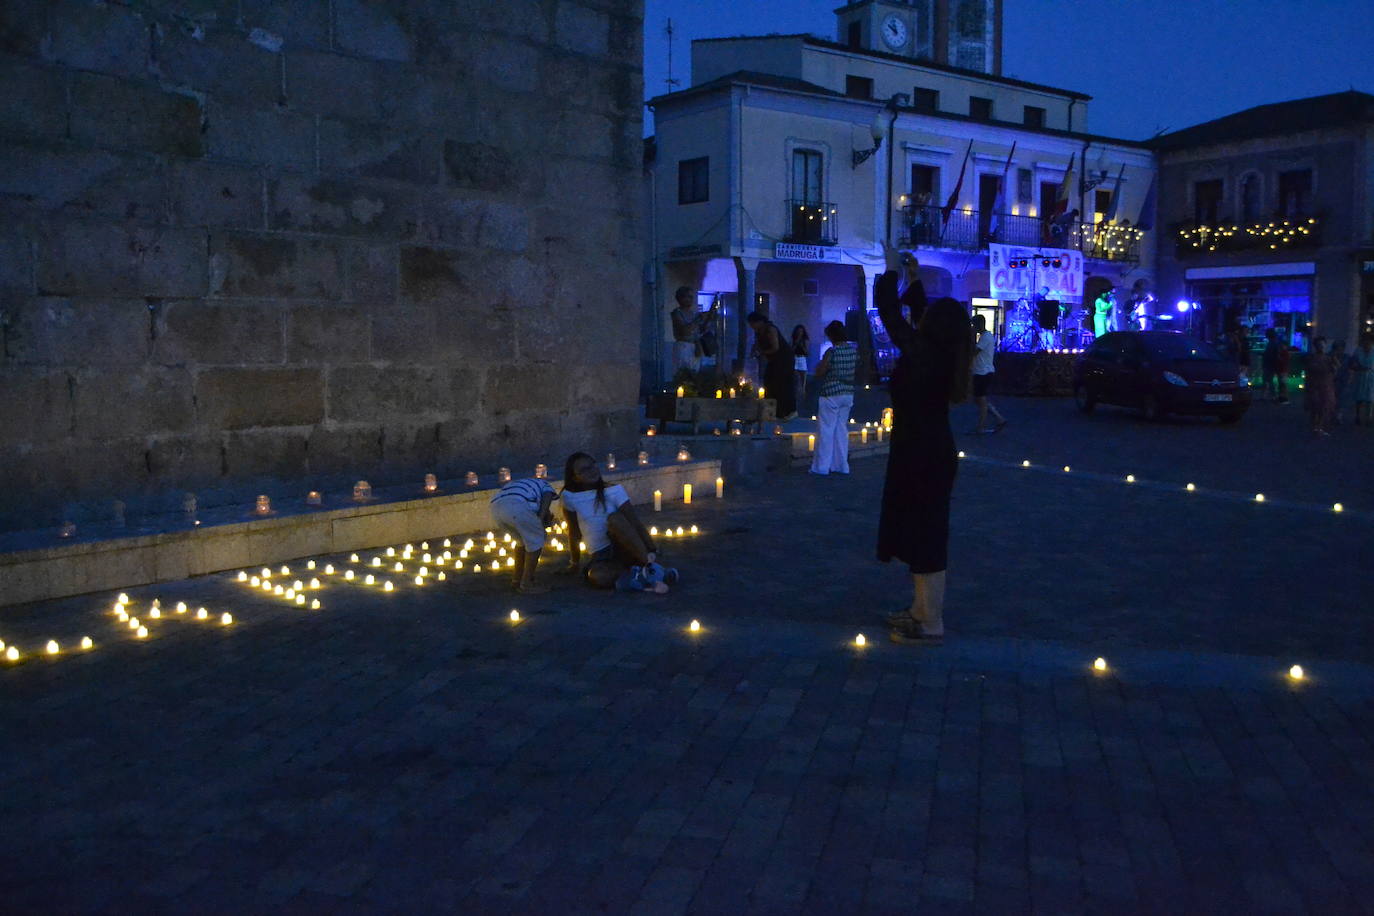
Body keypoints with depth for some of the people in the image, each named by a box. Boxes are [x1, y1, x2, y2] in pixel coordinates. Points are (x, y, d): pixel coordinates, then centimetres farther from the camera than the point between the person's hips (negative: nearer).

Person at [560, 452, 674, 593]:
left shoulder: (613, 491, -5)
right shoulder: (570, 497, -4)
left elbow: (635, 522, -11)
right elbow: (574, 533, 6)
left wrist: (651, 550, -20)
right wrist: (575, 563, 11)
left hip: (625, 549, -1)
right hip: (600, 557, 1)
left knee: (614, 518, -31)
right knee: (597, 577, -35)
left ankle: (650, 565, -34)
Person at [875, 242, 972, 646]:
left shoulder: (920, 353, -20)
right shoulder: (945, 355, 2)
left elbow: (889, 311, -13)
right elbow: (923, 311, 20)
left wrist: (892, 269, 0)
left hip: (919, 454, -9)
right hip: (932, 451, 9)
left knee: (924, 535, -3)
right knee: (920, 532, 18)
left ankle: (932, 625, 4)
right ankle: (922, 610, 30)